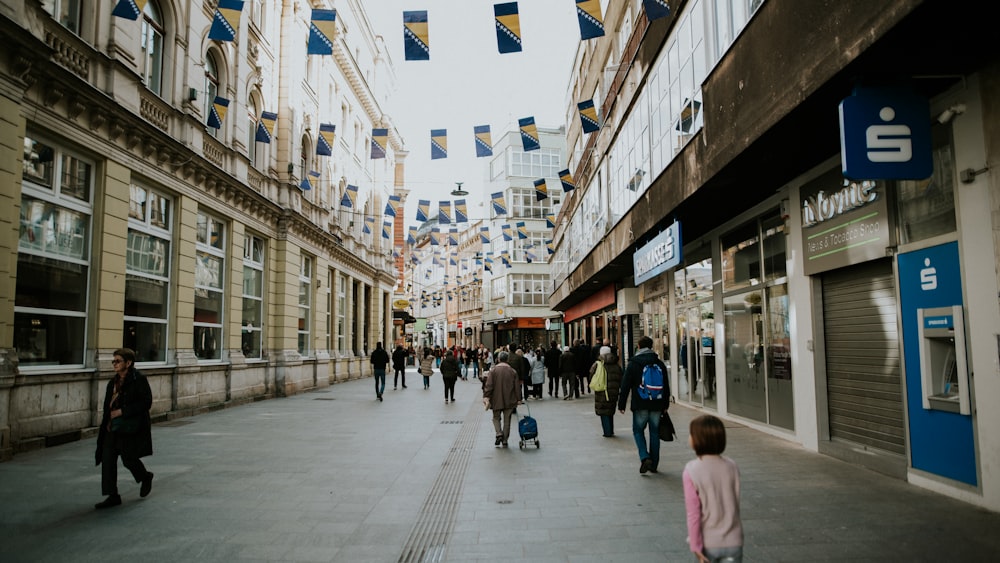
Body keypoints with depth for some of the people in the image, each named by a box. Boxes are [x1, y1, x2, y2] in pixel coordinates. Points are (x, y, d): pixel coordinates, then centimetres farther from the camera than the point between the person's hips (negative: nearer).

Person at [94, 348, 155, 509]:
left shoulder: (139, 380, -10)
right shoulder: (113, 382, 13)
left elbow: (146, 403, -16)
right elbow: (108, 405, 20)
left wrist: (122, 411, -18)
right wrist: (106, 421, 10)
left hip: (131, 428, -7)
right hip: (113, 428, 7)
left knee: (128, 459, -3)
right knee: (107, 459, 2)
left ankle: (146, 477, 29)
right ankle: (113, 496, 10)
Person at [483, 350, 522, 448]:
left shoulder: (493, 370, -7)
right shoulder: (513, 371, -1)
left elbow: (488, 385, -11)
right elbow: (517, 387, 1)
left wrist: (486, 397, -8)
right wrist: (518, 399, 8)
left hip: (496, 400, -1)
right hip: (509, 401, 1)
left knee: (496, 418, 16)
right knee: (507, 420, 10)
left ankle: (499, 434, -6)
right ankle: (504, 441, 12)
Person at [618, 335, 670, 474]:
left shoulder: (633, 364, -5)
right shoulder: (659, 364, 6)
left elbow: (625, 386, -6)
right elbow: (666, 386, 11)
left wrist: (621, 404, 0)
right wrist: (664, 404, 18)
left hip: (640, 405, -3)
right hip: (656, 405, 3)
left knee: (638, 431, 9)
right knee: (654, 432, 11)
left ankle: (645, 457, -11)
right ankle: (654, 464, 16)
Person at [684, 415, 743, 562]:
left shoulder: (691, 472, -17)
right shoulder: (732, 467, -5)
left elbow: (693, 513, -15)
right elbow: (735, 504, 6)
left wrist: (695, 545, -7)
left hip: (708, 543, -2)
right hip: (733, 541, 2)